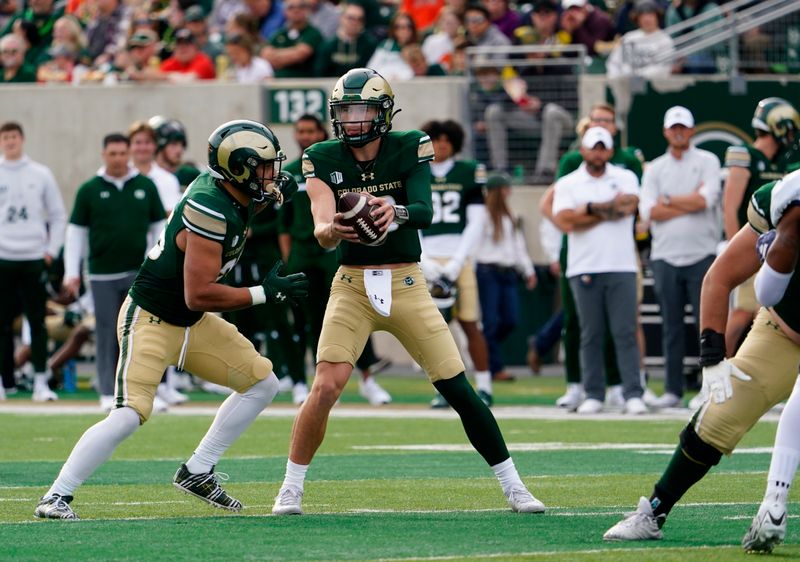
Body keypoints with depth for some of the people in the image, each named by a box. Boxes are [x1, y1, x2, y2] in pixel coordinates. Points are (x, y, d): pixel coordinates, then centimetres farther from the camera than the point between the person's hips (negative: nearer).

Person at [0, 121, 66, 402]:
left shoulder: (41, 175, 5)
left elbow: (58, 216, 9)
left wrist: (52, 249, 1)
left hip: (35, 259, 1)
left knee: (37, 322, 1)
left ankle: (41, 381, 4)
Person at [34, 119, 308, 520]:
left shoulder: (223, 187, -2)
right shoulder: (210, 210, -28)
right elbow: (198, 295, -29)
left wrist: (273, 195, 5)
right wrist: (265, 293, -23)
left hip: (191, 323, 10)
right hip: (150, 320, -10)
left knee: (262, 383, 10)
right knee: (129, 414, -22)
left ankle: (197, 473, 17)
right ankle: (56, 497, -11)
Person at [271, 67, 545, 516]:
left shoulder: (410, 148, -5)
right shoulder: (323, 160, -3)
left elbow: (425, 213, -19)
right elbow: (322, 232, -15)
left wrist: (397, 212, -42)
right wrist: (333, 230, -39)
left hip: (406, 283, 0)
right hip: (352, 285, 0)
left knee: (458, 389, -1)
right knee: (326, 387, -14)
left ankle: (512, 484, 11)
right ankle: (292, 488, 0)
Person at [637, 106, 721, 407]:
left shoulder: (707, 162, 5)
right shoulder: (654, 169, 11)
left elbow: (706, 200, -11)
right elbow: (648, 211, -3)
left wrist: (668, 200, -2)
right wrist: (690, 201, -7)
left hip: (701, 255, -2)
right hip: (665, 257, 2)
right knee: (671, 327, 5)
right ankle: (672, 390, 8)